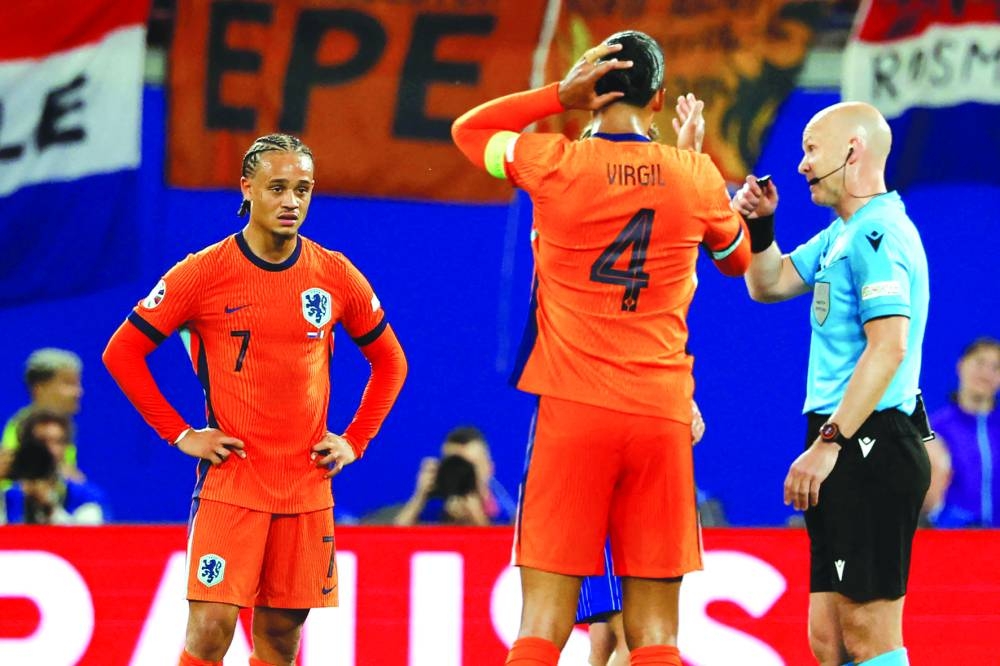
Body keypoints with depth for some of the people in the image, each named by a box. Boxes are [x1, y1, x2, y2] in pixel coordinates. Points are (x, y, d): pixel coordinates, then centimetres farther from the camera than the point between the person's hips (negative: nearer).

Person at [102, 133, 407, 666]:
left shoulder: (336, 277, 4)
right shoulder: (203, 273, -5)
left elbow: (390, 362, 18)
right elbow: (122, 352, 1)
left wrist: (354, 441, 8)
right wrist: (179, 434, -3)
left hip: (307, 486, 3)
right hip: (229, 482, -3)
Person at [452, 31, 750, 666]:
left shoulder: (554, 164, -2)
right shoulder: (695, 177, 3)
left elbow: (467, 130, 18)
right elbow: (739, 258, 24)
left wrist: (560, 95, 7)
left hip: (572, 410, -1)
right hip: (663, 417, 1)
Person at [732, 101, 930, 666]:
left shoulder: (877, 235, -13)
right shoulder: (841, 235, 19)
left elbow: (889, 348, -22)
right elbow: (769, 284, 31)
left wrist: (829, 444, -22)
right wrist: (761, 224, 13)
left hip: (868, 449, -10)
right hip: (852, 454, 10)